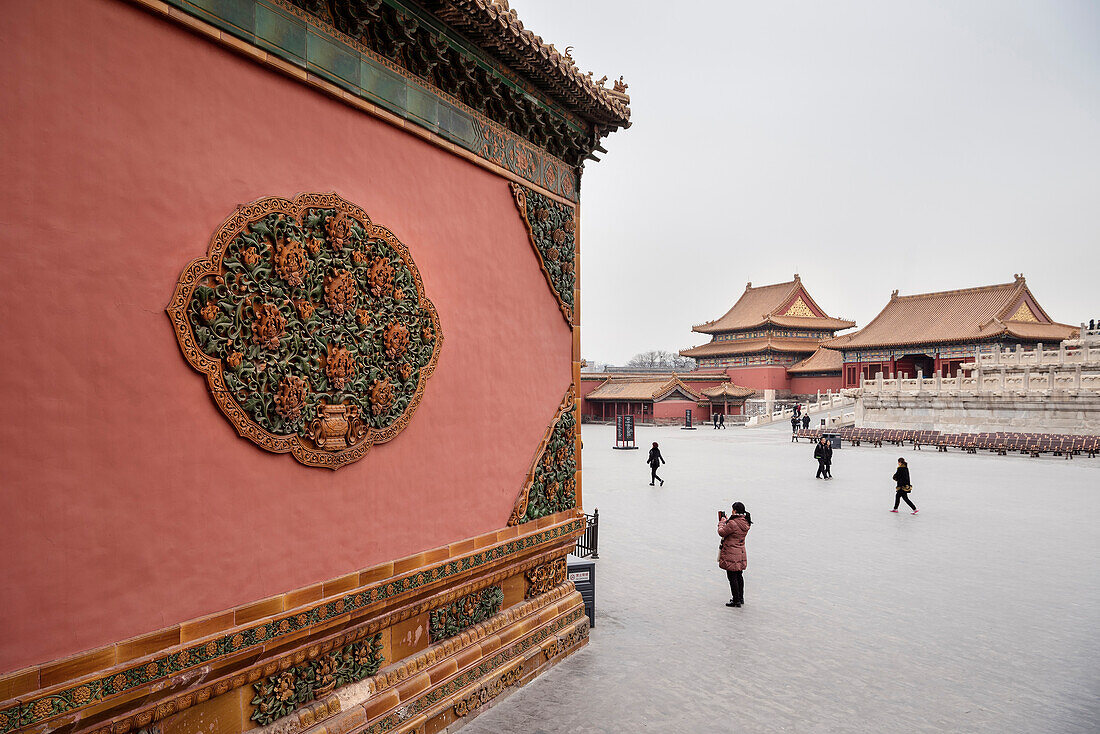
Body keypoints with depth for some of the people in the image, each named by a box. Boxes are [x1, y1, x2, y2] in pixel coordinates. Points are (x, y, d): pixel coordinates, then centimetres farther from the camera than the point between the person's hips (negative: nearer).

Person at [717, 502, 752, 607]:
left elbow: (721, 532, -13)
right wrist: (726, 520, 15)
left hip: (731, 555, -9)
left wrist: (722, 521, 2)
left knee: (732, 577, 1)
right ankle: (741, 598, 31)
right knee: (739, 576, 19)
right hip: (741, 553, 9)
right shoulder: (745, 523, 2)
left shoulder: (732, 523, -25)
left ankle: (736, 600, 7)